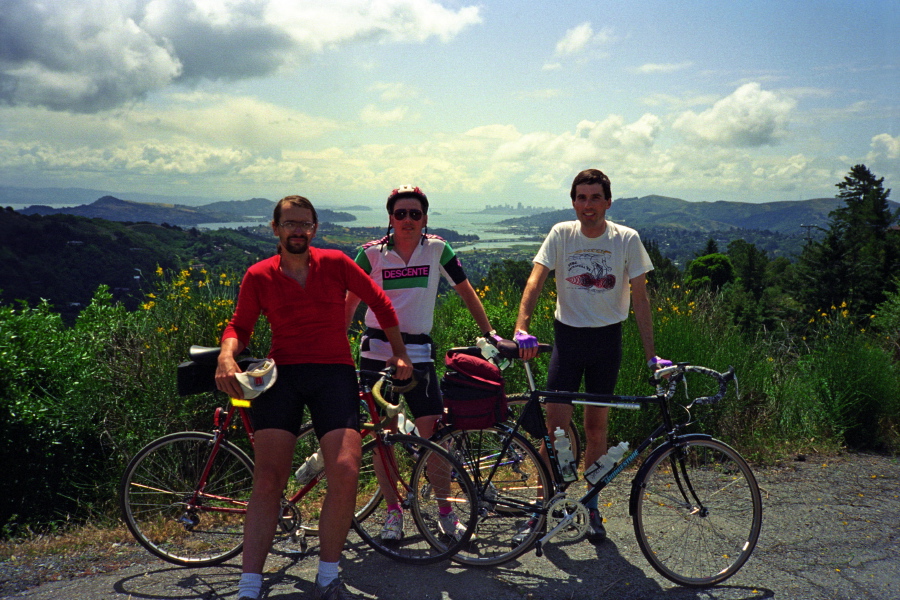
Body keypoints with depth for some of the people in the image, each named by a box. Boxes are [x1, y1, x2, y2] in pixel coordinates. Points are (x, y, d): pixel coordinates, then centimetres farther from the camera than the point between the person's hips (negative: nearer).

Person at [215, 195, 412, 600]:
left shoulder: (335, 263, 5)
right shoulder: (259, 276, 6)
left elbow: (380, 302, 14)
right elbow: (240, 325, 12)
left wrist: (399, 353, 16)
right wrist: (226, 355, -11)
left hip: (334, 372, 0)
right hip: (281, 373, 0)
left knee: (345, 473, -15)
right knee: (267, 479, -10)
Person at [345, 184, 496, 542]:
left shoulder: (437, 250, 1)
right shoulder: (372, 254, 0)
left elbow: (466, 292, 9)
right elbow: (351, 301, 8)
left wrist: (488, 333, 7)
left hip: (418, 352, 0)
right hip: (377, 351, 0)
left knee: (432, 432, -5)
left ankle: (446, 511, 12)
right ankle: (393, 512, 19)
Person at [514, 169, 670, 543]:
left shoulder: (627, 239, -5)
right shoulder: (561, 234, -5)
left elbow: (640, 298, -4)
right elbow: (536, 279, -14)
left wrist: (651, 355, -8)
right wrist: (521, 328, -30)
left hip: (607, 340, 0)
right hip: (568, 335, 0)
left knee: (596, 426, 8)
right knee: (556, 424, -5)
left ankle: (592, 509, 22)